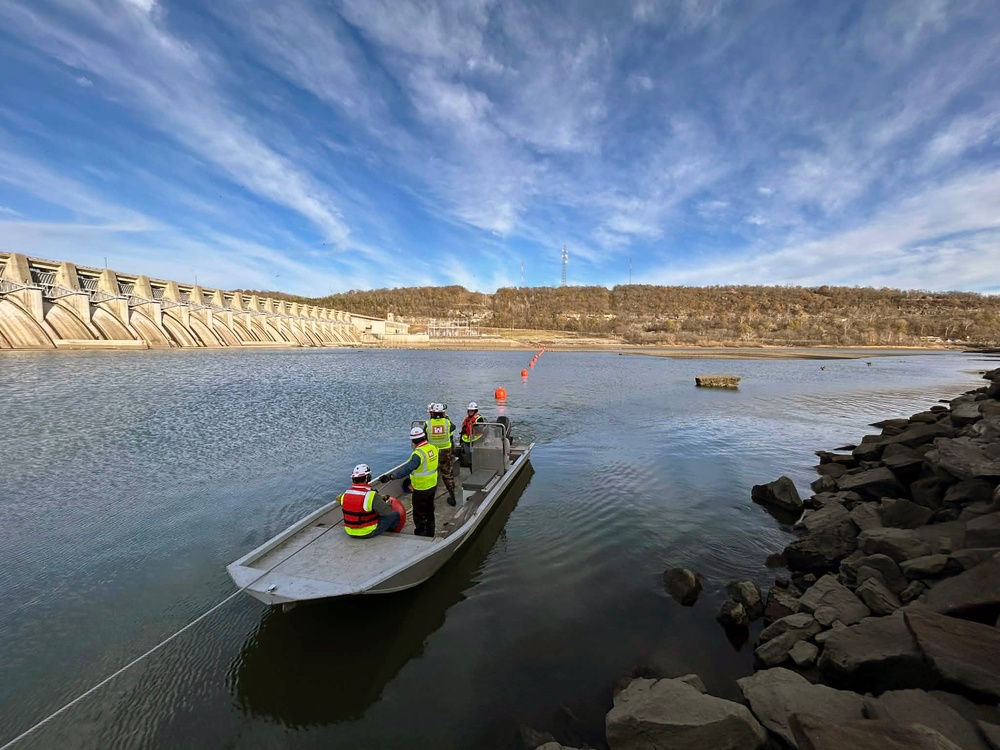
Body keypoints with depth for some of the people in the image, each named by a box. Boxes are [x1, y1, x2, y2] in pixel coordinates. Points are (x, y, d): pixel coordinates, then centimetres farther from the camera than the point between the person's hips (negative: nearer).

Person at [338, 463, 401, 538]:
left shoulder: (345, 495, -7)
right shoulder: (372, 496, -25)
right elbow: (387, 512, -22)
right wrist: (387, 502, 1)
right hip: (368, 533, -6)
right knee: (395, 514, 6)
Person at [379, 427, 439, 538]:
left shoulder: (418, 453, -28)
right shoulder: (433, 448, -4)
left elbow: (407, 469, -41)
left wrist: (390, 476, -45)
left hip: (421, 489, -8)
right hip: (433, 486, 8)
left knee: (419, 515, 11)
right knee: (429, 511, 26)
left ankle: (421, 535, 23)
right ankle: (430, 532, 42)